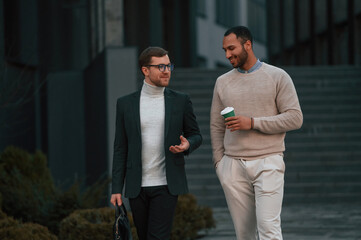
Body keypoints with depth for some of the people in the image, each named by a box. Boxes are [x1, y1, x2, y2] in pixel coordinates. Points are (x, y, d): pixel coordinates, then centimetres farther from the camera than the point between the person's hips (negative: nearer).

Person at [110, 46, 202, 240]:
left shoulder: (180, 101, 4)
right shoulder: (126, 104, 5)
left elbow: (195, 135, 13)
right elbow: (120, 149, 7)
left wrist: (187, 145, -12)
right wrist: (116, 188, 2)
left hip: (166, 186, -2)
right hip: (137, 187, 2)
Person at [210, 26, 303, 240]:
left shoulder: (277, 77, 1)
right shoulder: (223, 82, 12)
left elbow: (295, 118, -5)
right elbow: (216, 127, 16)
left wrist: (253, 123, -13)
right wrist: (219, 163, 7)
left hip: (268, 162, -3)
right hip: (233, 166, 4)